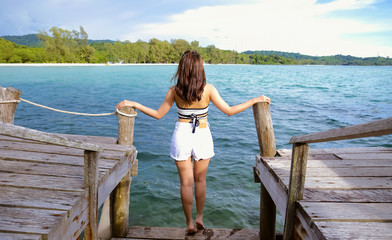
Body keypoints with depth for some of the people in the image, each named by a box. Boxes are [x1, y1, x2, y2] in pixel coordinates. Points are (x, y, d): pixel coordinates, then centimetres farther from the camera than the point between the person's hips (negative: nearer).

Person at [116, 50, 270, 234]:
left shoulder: (174, 91, -6)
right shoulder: (208, 89, -10)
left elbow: (158, 114, 1)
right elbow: (229, 111, -8)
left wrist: (133, 104, 9)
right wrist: (255, 100, 1)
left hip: (181, 135, 0)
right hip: (202, 136, 0)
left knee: (186, 182, 10)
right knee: (200, 180, 19)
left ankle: (190, 223, 21)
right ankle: (199, 217, 32)